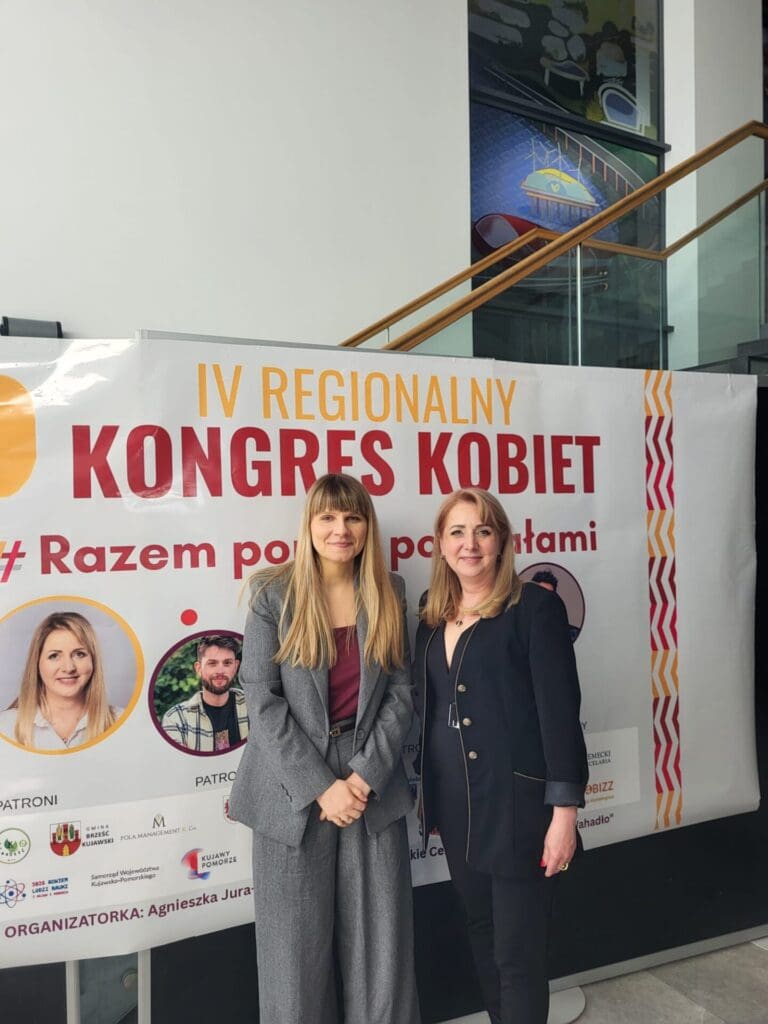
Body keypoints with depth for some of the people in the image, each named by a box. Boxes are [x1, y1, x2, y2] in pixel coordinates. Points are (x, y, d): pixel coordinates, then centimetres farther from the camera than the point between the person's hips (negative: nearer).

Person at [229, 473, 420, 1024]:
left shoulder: (388, 594, 4)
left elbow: (401, 692, 2)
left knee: (381, 943, 8)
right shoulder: (273, 595, -4)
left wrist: (365, 775, -10)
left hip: (372, 785, 2)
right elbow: (263, 701, -8)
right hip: (294, 788, -2)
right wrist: (320, 786, -14)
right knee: (297, 947, 9)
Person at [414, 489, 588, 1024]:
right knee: (482, 935, 22)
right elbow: (429, 709, 12)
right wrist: (424, 791, 14)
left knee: (519, 951, 6)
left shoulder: (535, 607, -11)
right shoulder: (433, 617, 7)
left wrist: (564, 811, -16)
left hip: (518, 803, -6)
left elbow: (560, 712, -14)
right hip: (456, 805, 6)